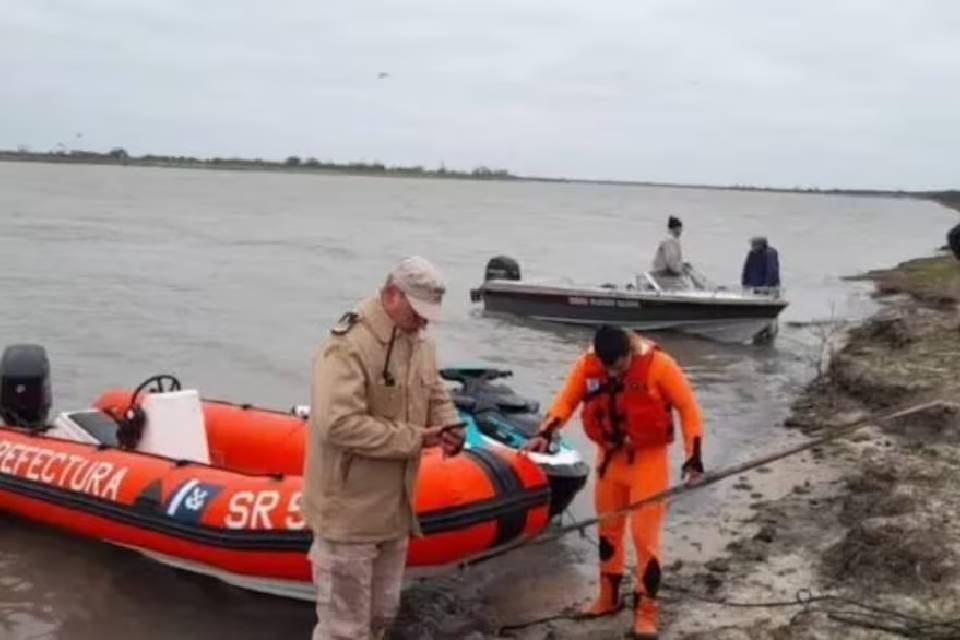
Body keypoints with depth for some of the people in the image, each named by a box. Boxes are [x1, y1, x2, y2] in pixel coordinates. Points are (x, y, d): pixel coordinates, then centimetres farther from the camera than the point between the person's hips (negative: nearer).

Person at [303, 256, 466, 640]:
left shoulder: (420, 344, 5)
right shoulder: (348, 346, -23)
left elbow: (436, 397, 17)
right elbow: (339, 424, -31)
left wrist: (449, 427, -7)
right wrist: (414, 439, -25)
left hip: (393, 506, 9)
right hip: (349, 511, -9)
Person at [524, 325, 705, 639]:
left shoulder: (659, 365, -20)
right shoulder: (587, 364, -11)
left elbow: (687, 408, -12)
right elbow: (566, 400, -1)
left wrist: (694, 455, -14)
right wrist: (546, 433, -16)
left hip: (648, 458, -4)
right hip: (609, 456, 4)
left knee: (645, 534, -5)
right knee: (608, 528, 15)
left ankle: (645, 612, 5)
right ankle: (608, 596, 32)